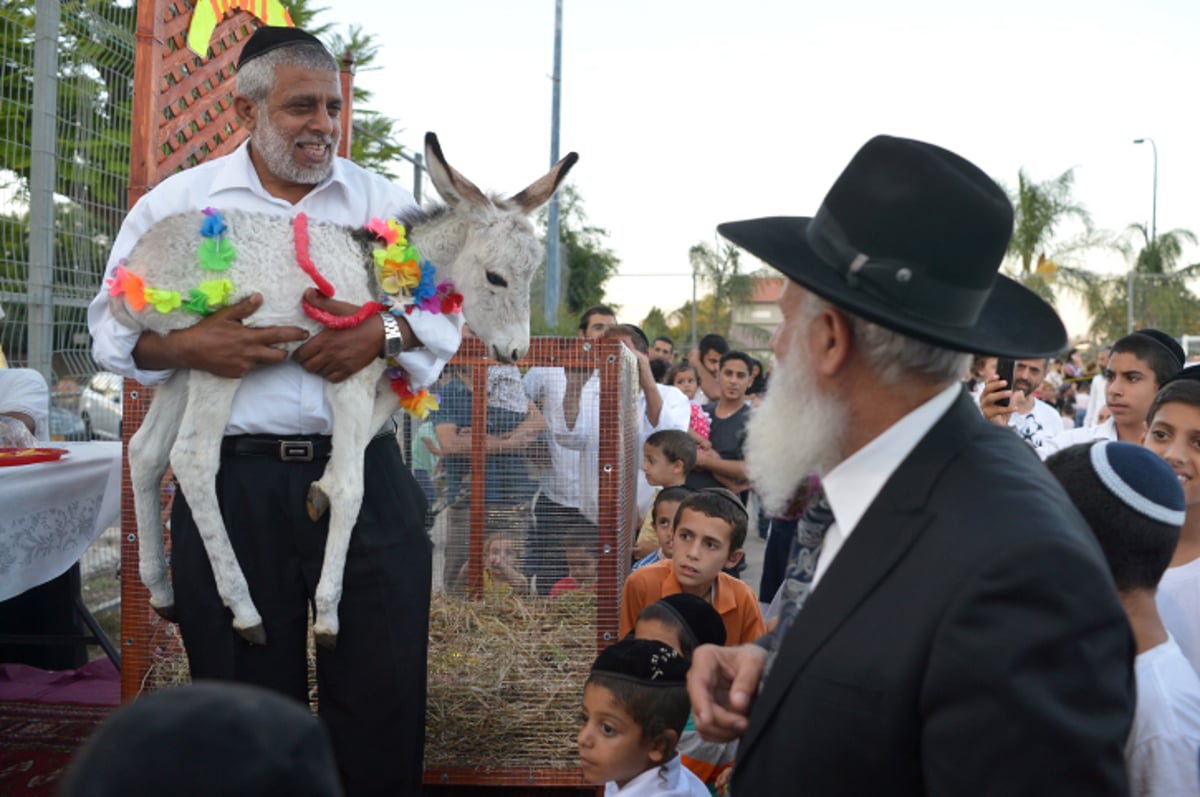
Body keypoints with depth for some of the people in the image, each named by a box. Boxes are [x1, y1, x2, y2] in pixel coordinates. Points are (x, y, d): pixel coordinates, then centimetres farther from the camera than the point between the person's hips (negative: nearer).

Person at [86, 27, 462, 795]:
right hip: (235, 480, -1)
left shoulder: (386, 202, 9)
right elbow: (112, 325, 7)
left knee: (385, 697, 6)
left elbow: (446, 309, 7)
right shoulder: (177, 203, 6)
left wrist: (386, 333, -14)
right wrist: (186, 346, -12)